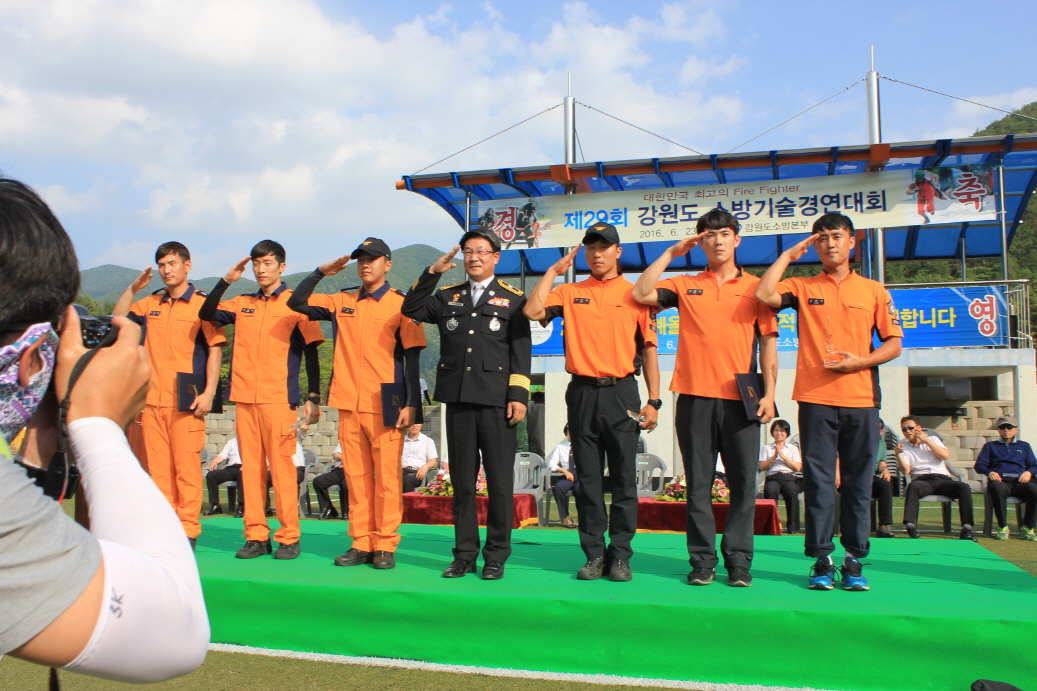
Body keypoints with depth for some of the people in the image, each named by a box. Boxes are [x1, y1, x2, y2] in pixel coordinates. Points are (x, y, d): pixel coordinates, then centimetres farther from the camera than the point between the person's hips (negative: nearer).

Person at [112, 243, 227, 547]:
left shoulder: (202, 304, -1)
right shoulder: (150, 304, 16)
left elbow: (215, 349, -5)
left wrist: (208, 393, -14)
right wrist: (133, 288, 8)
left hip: (185, 401, -5)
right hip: (151, 399, 5)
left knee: (186, 467, -4)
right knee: (157, 468, 7)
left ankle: (188, 531, 2)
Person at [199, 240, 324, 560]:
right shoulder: (242, 304, 16)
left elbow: (310, 351, 0)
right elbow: (206, 314, 11)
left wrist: (313, 397, -6)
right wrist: (226, 280, 2)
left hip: (279, 399, -4)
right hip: (244, 397, 5)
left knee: (281, 465, -5)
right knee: (250, 466, 5)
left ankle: (289, 537, 1)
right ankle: (256, 536, 11)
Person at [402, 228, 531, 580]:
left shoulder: (513, 298, 8)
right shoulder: (447, 296, 17)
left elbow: (521, 351, 2)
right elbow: (411, 309, 7)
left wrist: (518, 395, -7)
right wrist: (433, 272, 2)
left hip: (496, 401, -3)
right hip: (458, 399, 3)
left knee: (499, 482, 0)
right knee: (462, 481, 8)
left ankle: (496, 556, 11)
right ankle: (464, 554, 17)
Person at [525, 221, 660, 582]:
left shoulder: (635, 294, 6)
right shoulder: (570, 292, 10)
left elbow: (648, 350, 5)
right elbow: (533, 311, -6)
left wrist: (654, 401, -1)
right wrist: (553, 271, 2)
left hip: (622, 393, -1)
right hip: (582, 394, 2)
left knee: (624, 480, 1)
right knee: (588, 480, 6)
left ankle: (620, 555, 11)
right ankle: (594, 555, 14)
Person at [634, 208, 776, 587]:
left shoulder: (756, 286, 10)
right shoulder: (685, 285, 12)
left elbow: (768, 342, 7)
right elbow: (641, 293, -1)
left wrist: (769, 393, -3)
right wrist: (671, 253, 5)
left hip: (740, 399, 0)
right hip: (694, 397, 1)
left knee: (743, 483, 1)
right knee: (698, 483, 4)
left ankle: (738, 561, 10)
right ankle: (702, 560, 11)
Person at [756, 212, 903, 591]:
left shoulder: (874, 291, 12)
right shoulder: (802, 287, 10)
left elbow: (894, 343, 10)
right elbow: (764, 294, -10)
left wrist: (860, 361, -8)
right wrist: (789, 255, 0)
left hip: (861, 400, 1)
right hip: (816, 399, -1)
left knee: (859, 482, 3)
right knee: (818, 481, -1)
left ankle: (854, 560, 11)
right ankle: (821, 560, 6)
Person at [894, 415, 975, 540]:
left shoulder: (933, 440, 19)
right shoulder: (904, 447, 15)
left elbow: (946, 456, 0)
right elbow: (905, 470, 0)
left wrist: (926, 440, -1)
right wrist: (898, 454, -16)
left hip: (942, 479, 2)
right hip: (922, 480, -2)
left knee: (964, 487, -27)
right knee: (913, 486, -37)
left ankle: (966, 529, -29)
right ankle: (910, 525, -44)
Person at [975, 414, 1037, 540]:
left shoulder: (1024, 446, 30)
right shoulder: (990, 446, 25)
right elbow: (979, 465, 13)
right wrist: (989, 472, -10)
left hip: (1020, 480, 2)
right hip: (1000, 480, -2)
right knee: (997, 488, -39)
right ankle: (1003, 528, -27)